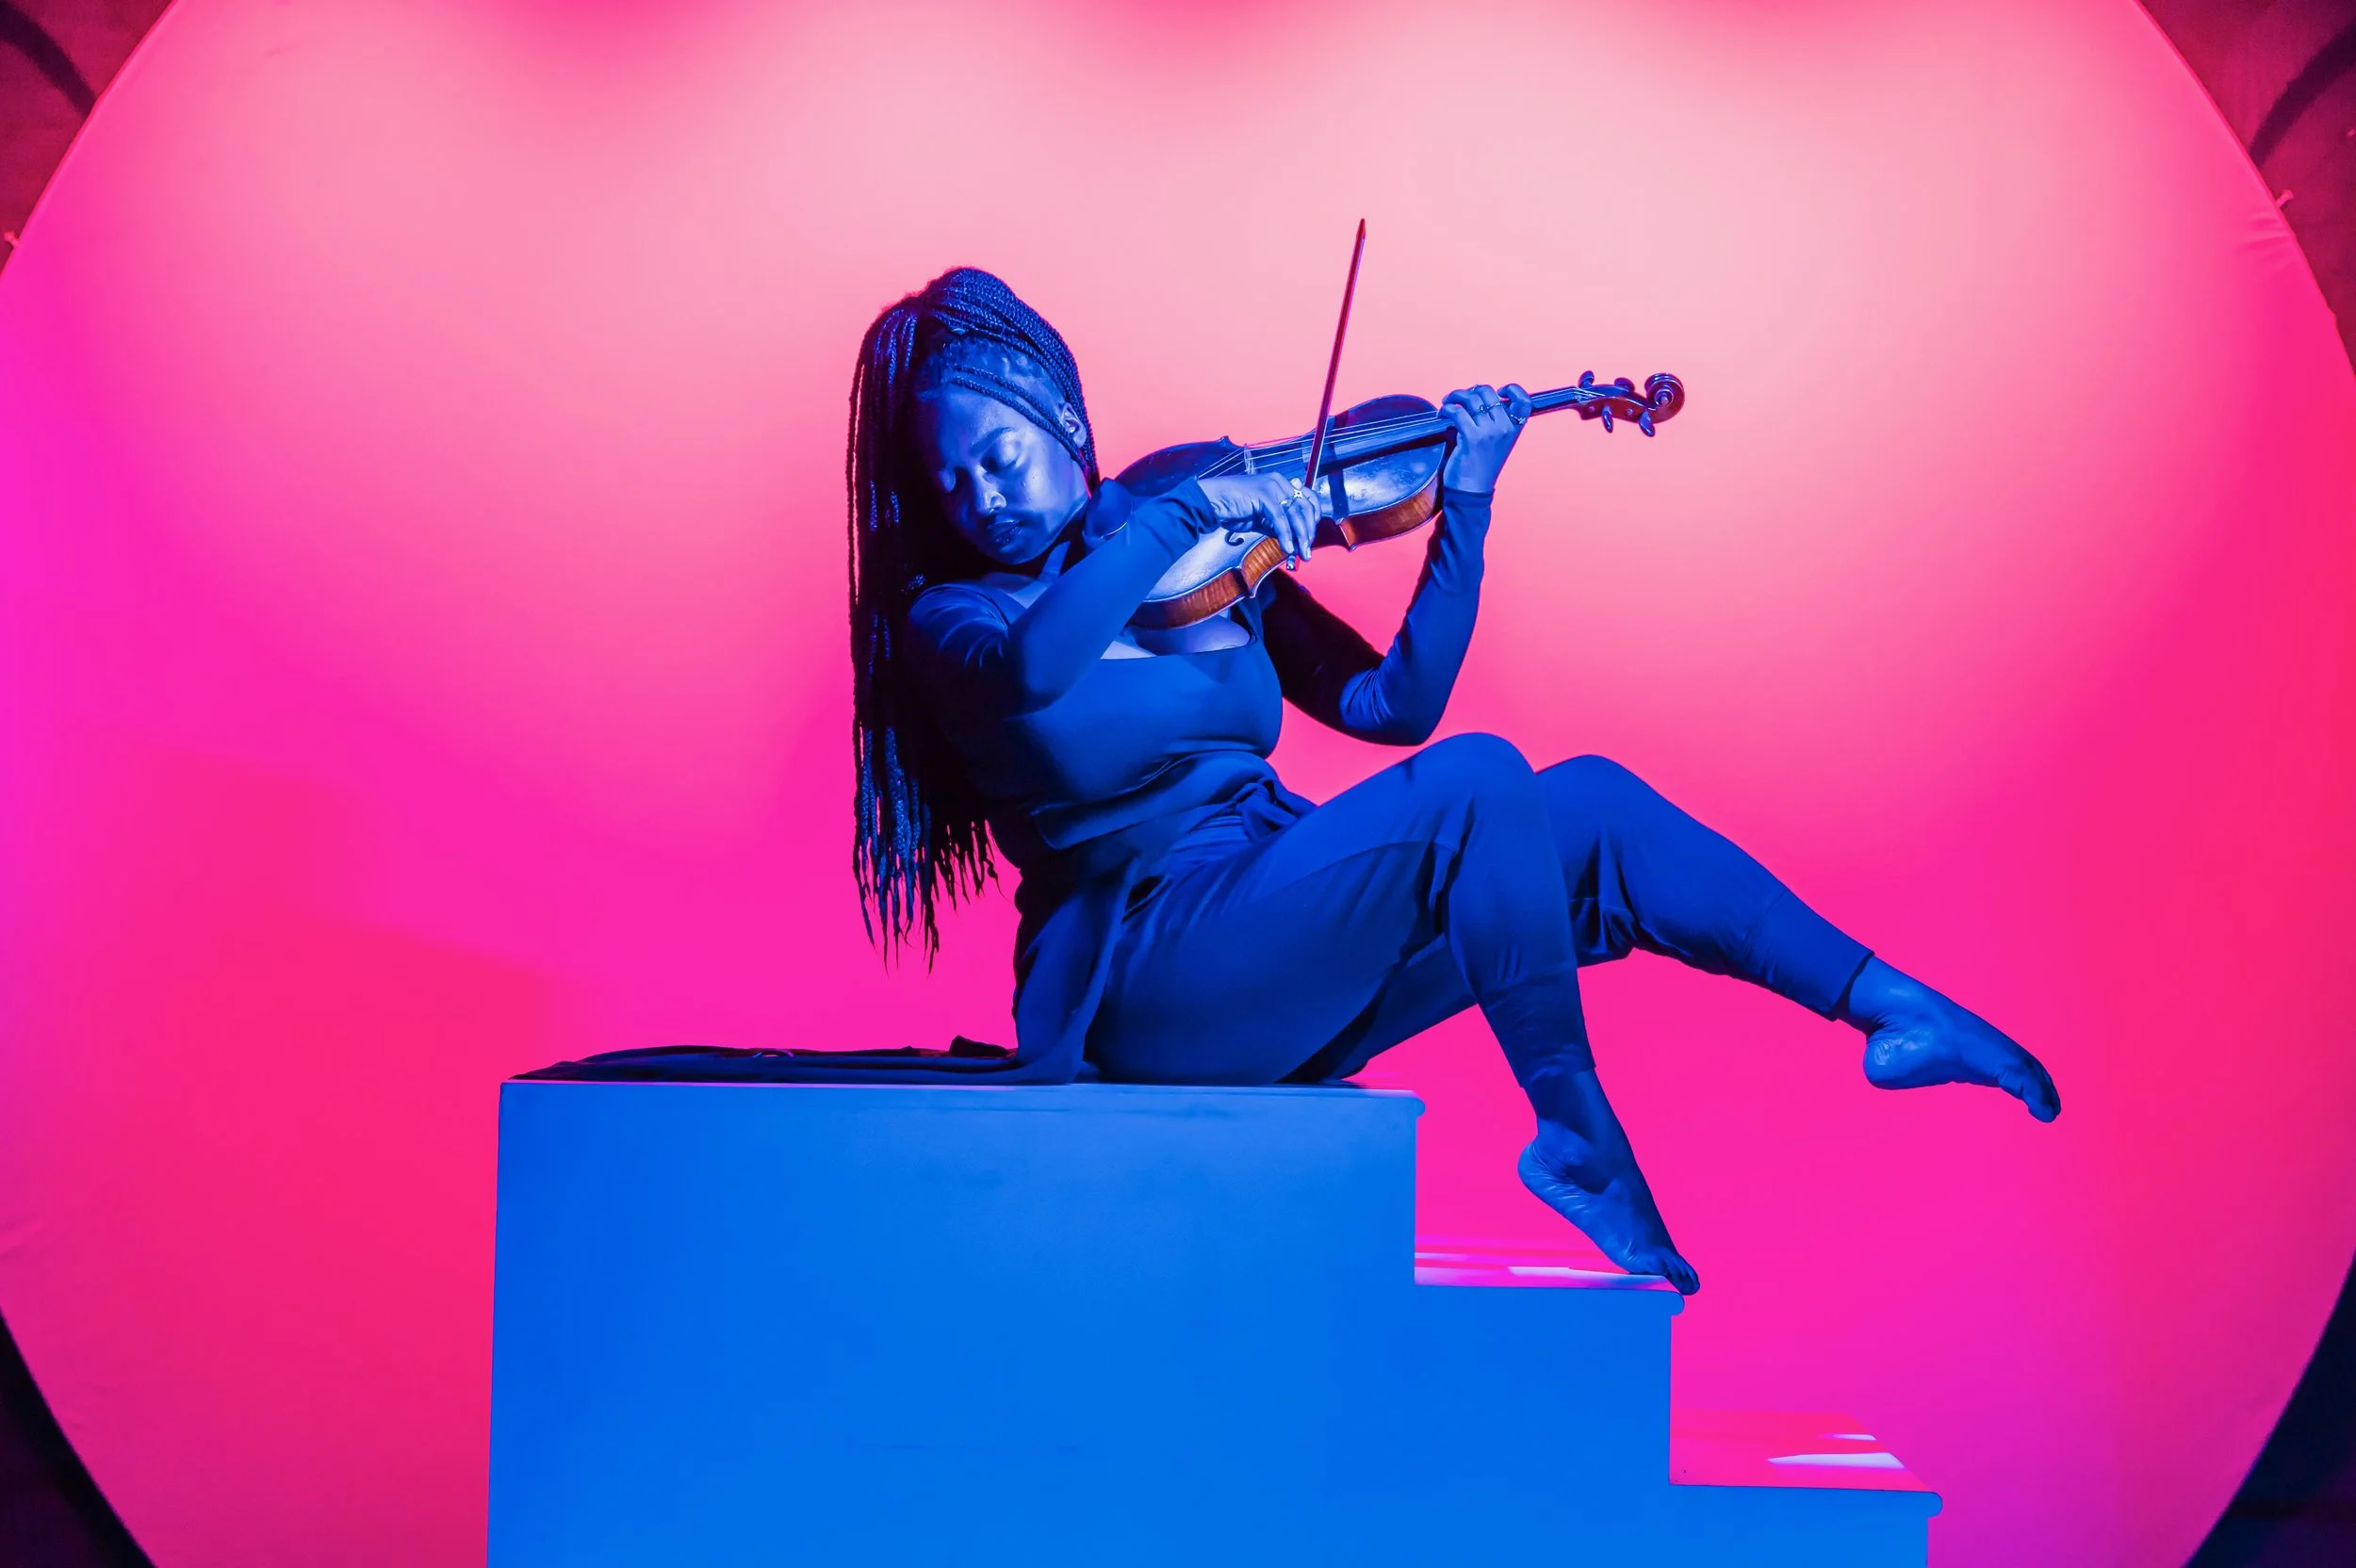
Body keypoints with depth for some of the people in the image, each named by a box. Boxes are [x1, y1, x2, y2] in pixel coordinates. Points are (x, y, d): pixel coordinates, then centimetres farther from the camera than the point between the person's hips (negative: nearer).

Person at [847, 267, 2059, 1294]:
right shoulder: (950, 618, 2)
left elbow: (1393, 703, 8)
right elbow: (1028, 672, -24)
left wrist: (1463, 507, 2)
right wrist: (1184, 507, -25)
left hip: (1283, 985, 5)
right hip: (1145, 989, -5)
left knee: (1588, 809, -10)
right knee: (1474, 782, -24)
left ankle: (1888, 1006, -6)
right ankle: (1573, 1129, -16)